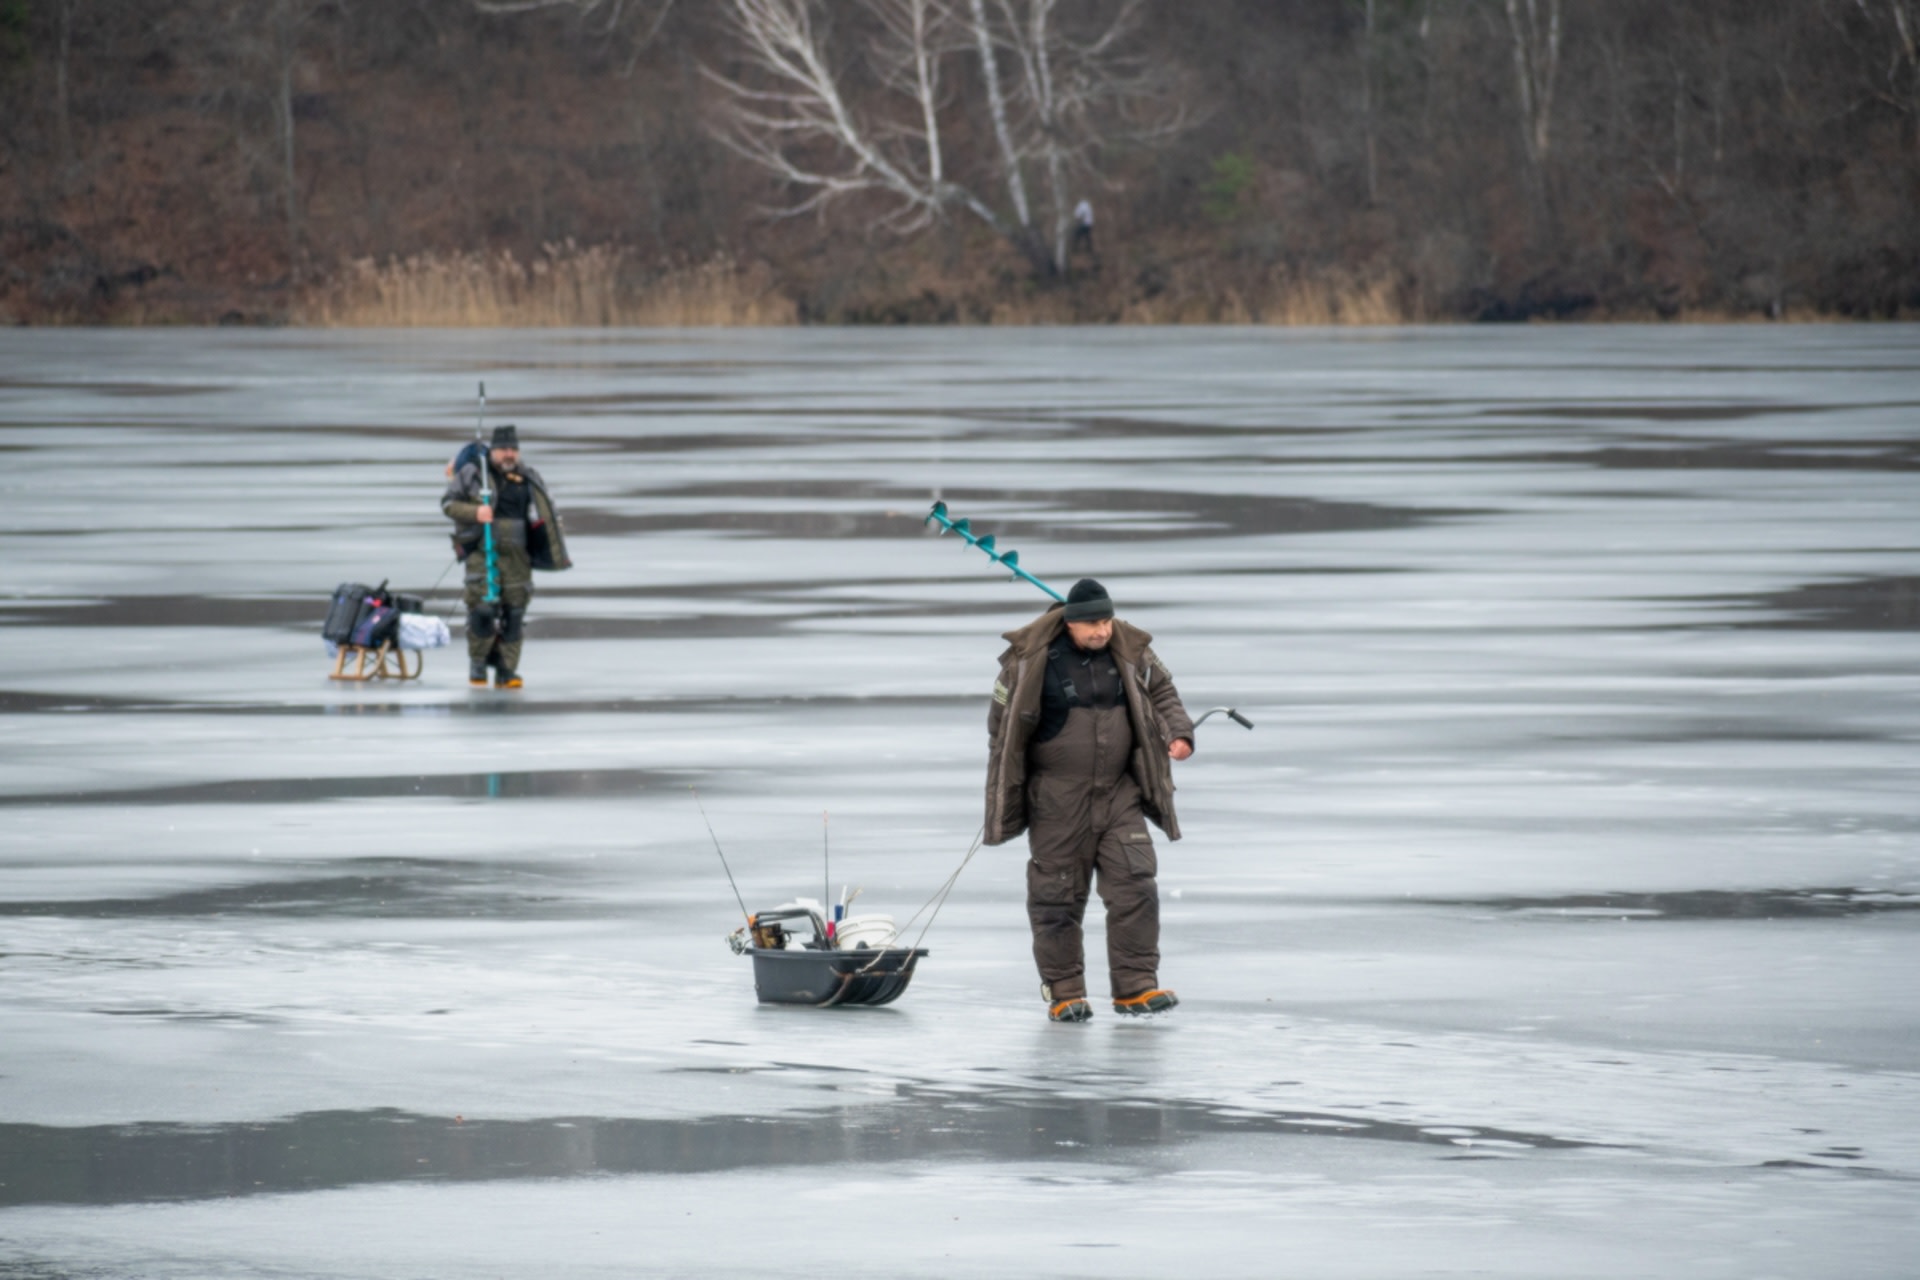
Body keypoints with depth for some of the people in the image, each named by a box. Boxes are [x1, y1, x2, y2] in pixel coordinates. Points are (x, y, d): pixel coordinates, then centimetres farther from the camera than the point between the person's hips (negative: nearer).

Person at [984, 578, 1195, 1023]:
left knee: (1135, 886, -5)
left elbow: (1162, 692, 17)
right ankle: (1063, 993, 10)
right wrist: (1004, 793, 1)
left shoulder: (1131, 651, 1)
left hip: (1119, 792, 3)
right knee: (1057, 896, 1)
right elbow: (1004, 721, -1)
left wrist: (1178, 733, -2)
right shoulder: (1031, 659, -10)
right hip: (1057, 798, -3)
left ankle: (1135, 986, 0)